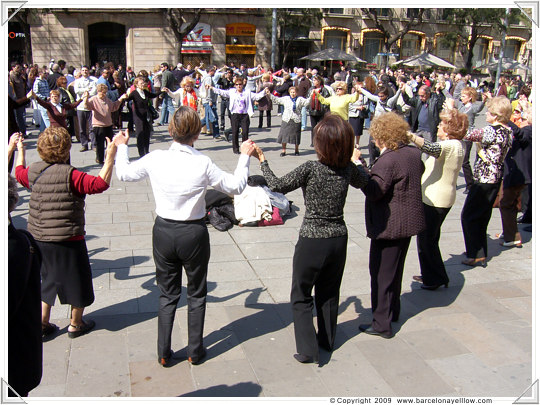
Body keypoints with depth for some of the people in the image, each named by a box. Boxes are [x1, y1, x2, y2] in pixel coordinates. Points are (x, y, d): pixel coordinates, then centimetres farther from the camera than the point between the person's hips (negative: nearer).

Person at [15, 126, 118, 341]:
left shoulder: (33, 171, 0)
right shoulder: (69, 175, -22)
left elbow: (19, 173, 23)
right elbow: (100, 183, -27)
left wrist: (20, 150, 37)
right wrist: (110, 157, -23)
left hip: (39, 239, 7)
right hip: (68, 241, -7)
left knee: (49, 279, 24)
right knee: (78, 280, 14)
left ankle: (42, 323, 30)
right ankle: (75, 324, 27)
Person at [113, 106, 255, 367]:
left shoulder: (155, 159, -10)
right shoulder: (203, 164, -16)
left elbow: (124, 174, 8)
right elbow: (236, 186, -3)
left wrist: (121, 147, 26)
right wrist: (244, 157, 10)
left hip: (163, 231, 2)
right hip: (194, 234, -2)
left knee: (168, 295, 17)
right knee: (196, 294, 17)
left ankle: (164, 354, 24)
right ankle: (195, 351, 27)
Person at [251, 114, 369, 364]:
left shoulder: (311, 169, -20)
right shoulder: (348, 168, -5)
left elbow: (278, 186, -13)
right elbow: (363, 181, 17)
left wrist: (262, 160, -1)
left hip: (312, 241, -5)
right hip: (339, 238, 5)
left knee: (301, 297, 12)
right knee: (329, 292, 23)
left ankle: (307, 349, 9)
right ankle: (327, 340, 38)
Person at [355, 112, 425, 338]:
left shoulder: (388, 160, -24)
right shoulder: (414, 153, 3)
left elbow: (374, 191, -29)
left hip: (389, 225, -9)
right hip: (408, 221, 9)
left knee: (381, 273, 2)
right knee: (395, 269, 24)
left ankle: (382, 323, 9)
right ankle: (393, 311, 40)